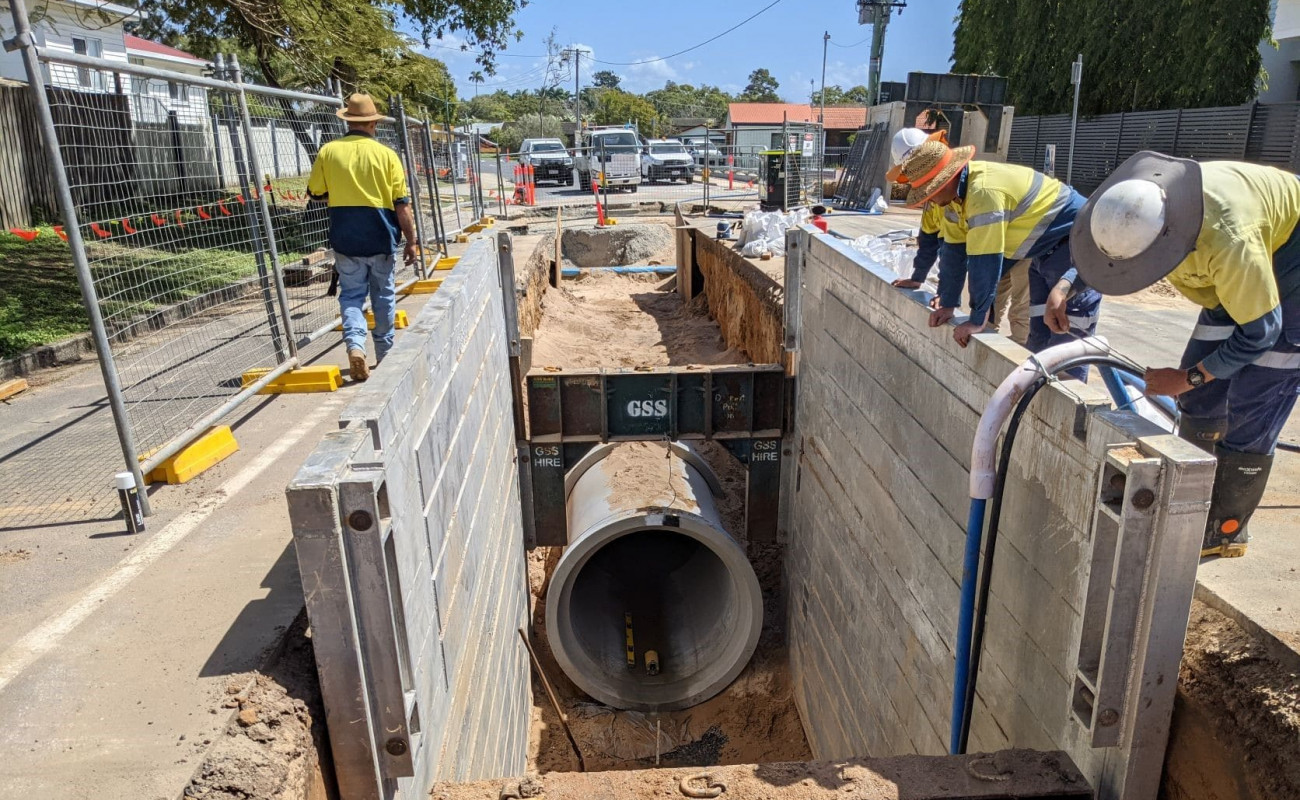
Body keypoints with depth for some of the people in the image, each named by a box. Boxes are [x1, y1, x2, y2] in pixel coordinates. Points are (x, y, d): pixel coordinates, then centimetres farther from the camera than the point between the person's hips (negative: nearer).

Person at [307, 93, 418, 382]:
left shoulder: (329, 151, 0)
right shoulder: (386, 154, -4)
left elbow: (315, 193, 7)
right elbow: (401, 204, -5)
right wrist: (411, 241, 1)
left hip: (345, 238, 1)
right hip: (380, 238, 0)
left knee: (351, 293, 8)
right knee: (384, 295, 13)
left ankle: (355, 345, -15)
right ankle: (384, 355, 23)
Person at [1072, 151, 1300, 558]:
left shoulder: (1229, 241, -43)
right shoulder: (1139, 211, -22)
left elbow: (1259, 332, -29)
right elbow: (1093, 249, 2)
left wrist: (1188, 377, -22)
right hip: (1243, 272, 8)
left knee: (1250, 410, -8)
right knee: (1201, 395, 7)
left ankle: (1224, 531, 5)